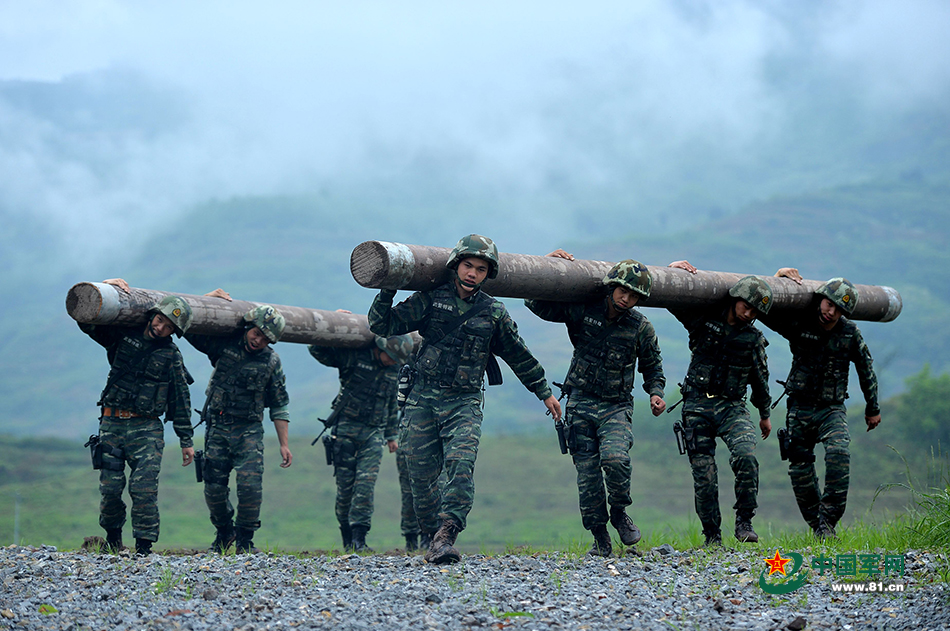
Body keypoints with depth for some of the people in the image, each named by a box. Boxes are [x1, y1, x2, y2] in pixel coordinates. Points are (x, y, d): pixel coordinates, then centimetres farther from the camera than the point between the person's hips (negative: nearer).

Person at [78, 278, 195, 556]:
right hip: (112, 424, 1)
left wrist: (186, 440, 5)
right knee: (110, 487, -1)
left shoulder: (171, 356, 5)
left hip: (147, 429, -1)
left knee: (144, 488, -14)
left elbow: (181, 399, 7)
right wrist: (105, 288, -9)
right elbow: (87, 321, 5)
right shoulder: (123, 336, 7)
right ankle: (112, 533, 24)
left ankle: (144, 546, -10)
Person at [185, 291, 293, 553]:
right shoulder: (223, 345, -1)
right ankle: (224, 533, 25)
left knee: (250, 486, -15)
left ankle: (245, 539, 2)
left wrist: (284, 444, 3)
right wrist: (211, 297, -4)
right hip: (217, 428, 1)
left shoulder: (271, 361, 1)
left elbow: (279, 405, 6)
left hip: (249, 431, -1)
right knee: (214, 487, 1)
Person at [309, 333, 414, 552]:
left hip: (374, 433, 3)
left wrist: (391, 435, 25)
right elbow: (318, 350, -5)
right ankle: (347, 539, 12)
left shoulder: (394, 369, 9)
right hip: (346, 429, -3)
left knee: (366, 484, -12)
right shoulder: (353, 357, -5)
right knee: (345, 485, -1)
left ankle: (359, 539, -14)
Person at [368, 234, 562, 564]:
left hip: (464, 403, -1)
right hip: (423, 400, 1)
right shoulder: (430, 300, 4)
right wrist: (387, 291, -12)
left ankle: (445, 537, -28)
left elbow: (519, 356, 18)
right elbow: (383, 325, 1)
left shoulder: (494, 313, 7)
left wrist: (545, 393, 23)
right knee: (422, 476, -1)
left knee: (460, 467, -22)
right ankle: (433, 536, 12)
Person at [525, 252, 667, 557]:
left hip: (617, 406, -1)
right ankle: (600, 539, 10)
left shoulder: (641, 328, 1)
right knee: (587, 473, -3)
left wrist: (655, 393, -2)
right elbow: (537, 304, 4)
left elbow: (652, 367, 16)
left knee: (615, 458, -26)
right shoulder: (583, 311, -2)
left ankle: (619, 513, 1)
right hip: (581, 404, 1)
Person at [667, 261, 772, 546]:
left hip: (732, 408, 0)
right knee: (704, 474, -4)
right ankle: (712, 536, 7)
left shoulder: (753, 339, 6)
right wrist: (673, 269, -10)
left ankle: (744, 522, -15)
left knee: (746, 456, -26)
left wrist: (765, 414, 28)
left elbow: (759, 379, 19)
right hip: (697, 407, 0)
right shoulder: (703, 320, 2)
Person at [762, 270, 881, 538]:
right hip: (800, 408, 1)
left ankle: (828, 521, -23)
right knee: (800, 471, 2)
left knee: (838, 454, -27)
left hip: (832, 410, -1)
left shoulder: (850, 333, -6)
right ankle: (818, 528, 18)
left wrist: (873, 409, 16)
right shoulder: (798, 323, -7)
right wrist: (777, 280, -11)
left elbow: (866, 371, 8)